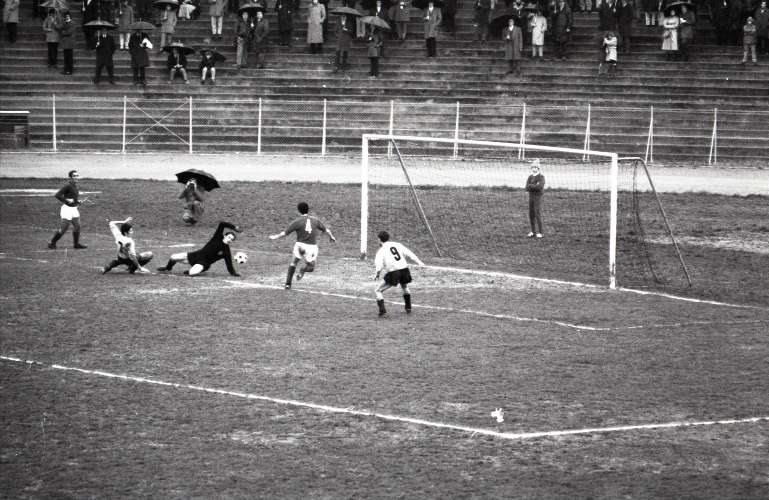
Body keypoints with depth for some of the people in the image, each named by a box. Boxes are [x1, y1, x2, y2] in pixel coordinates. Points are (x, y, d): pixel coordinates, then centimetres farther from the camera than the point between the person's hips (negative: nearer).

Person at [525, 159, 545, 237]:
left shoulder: (541, 177, -5)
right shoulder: (530, 177, 11)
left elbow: (540, 186, -21)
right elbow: (527, 188, 0)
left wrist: (531, 185, -11)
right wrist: (535, 186, -15)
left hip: (538, 197, -6)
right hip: (531, 197, 6)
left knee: (538, 214, -9)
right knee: (531, 214, 5)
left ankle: (539, 232, -6)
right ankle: (533, 231, 12)